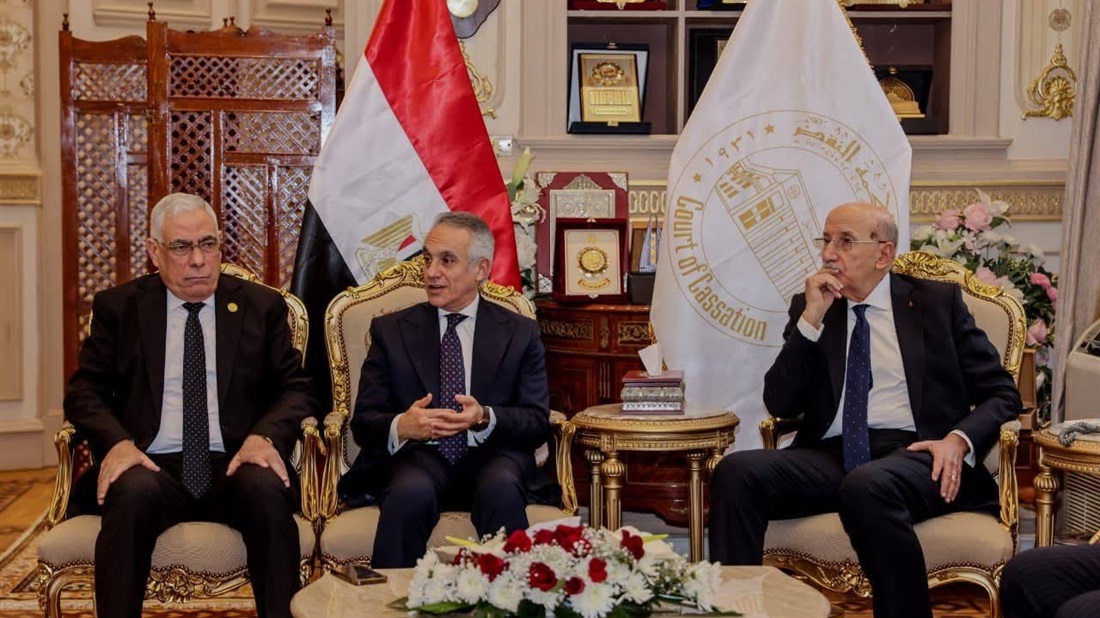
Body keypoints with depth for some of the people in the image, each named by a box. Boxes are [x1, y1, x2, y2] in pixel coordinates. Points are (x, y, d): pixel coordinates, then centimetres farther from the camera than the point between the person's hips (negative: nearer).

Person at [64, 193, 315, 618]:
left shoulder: (262, 307, 15)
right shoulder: (118, 307, 14)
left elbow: (295, 389, 10)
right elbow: (84, 391, 8)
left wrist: (265, 436, -12)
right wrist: (117, 443, -13)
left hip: (234, 467, 1)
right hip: (152, 466, 0)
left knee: (267, 489, -33)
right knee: (133, 493, -34)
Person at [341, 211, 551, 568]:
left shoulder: (521, 334, 11)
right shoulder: (391, 331, 11)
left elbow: (538, 422, 3)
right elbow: (363, 422, 5)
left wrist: (486, 418, -19)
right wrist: (401, 427, -20)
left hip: (491, 457, 0)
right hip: (420, 457, 0)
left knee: (501, 488, -34)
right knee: (411, 493, -34)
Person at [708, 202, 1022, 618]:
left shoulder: (938, 301, 11)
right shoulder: (810, 306, 16)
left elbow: (1002, 394, 8)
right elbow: (780, 405, 7)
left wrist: (958, 440, -13)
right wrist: (811, 319, -3)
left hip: (916, 453, -3)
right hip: (831, 456, 3)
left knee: (867, 486, -38)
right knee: (737, 472, -26)